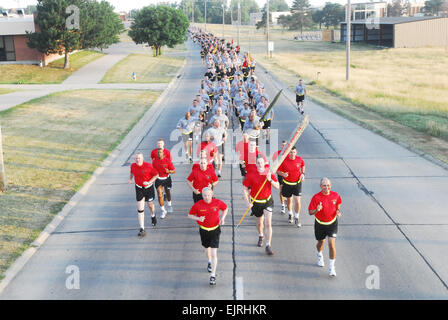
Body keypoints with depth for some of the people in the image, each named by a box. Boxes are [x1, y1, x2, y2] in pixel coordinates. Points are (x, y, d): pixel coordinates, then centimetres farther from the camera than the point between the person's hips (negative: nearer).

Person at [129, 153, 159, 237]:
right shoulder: (133, 165, -8)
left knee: (150, 204, 17)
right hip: (139, 188, 2)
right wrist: (130, 179, -3)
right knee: (140, 208, -7)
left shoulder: (148, 166, -20)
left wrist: (149, 182, -22)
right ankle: (142, 229, -6)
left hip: (148, 188, -2)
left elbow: (156, 174, -11)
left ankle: (153, 216, 56)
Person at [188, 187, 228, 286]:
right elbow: (190, 215, -2)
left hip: (215, 230, -2)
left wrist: (222, 218, -8)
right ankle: (209, 262, 57)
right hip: (204, 230, 2)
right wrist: (198, 218, -22)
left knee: (214, 253, -10)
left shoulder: (218, 202, -13)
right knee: (207, 248, 24)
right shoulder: (198, 205, -14)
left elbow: (225, 208, 8)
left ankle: (213, 275, -5)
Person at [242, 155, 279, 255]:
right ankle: (261, 236, 48)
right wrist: (247, 202, -14)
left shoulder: (269, 173, -8)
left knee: (268, 223, -8)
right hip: (256, 202, 0)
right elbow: (244, 189, -7)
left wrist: (270, 180, -24)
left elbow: (277, 186, -6)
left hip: (268, 200, 0)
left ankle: (268, 245, -2)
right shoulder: (251, 175, -12)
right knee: (259, 222, 17)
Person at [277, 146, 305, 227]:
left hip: (297, 183, 0)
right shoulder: (284, 160, -16)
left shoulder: (299, 159, -10)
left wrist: (302, 173, -3)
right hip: (287, 183, 0)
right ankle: (290, 214, 41)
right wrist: (283, 174, -28)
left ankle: (297, 218, 9)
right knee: (289, 200, 16)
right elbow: (278, 171, -7)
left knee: (297, 201, -7)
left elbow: (303, 166, 13)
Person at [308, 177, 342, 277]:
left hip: (332, 223, 0)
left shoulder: (335, 195, -10)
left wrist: (338, 211, -6)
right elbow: (310, 212, -16)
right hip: (320, 223, 0)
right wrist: (317, 210, -37)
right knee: (321, 242, 18)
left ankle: (332, 267, -1)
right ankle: (320, 255, 53)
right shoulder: (316, 197, -18)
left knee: (332, 244, -11)